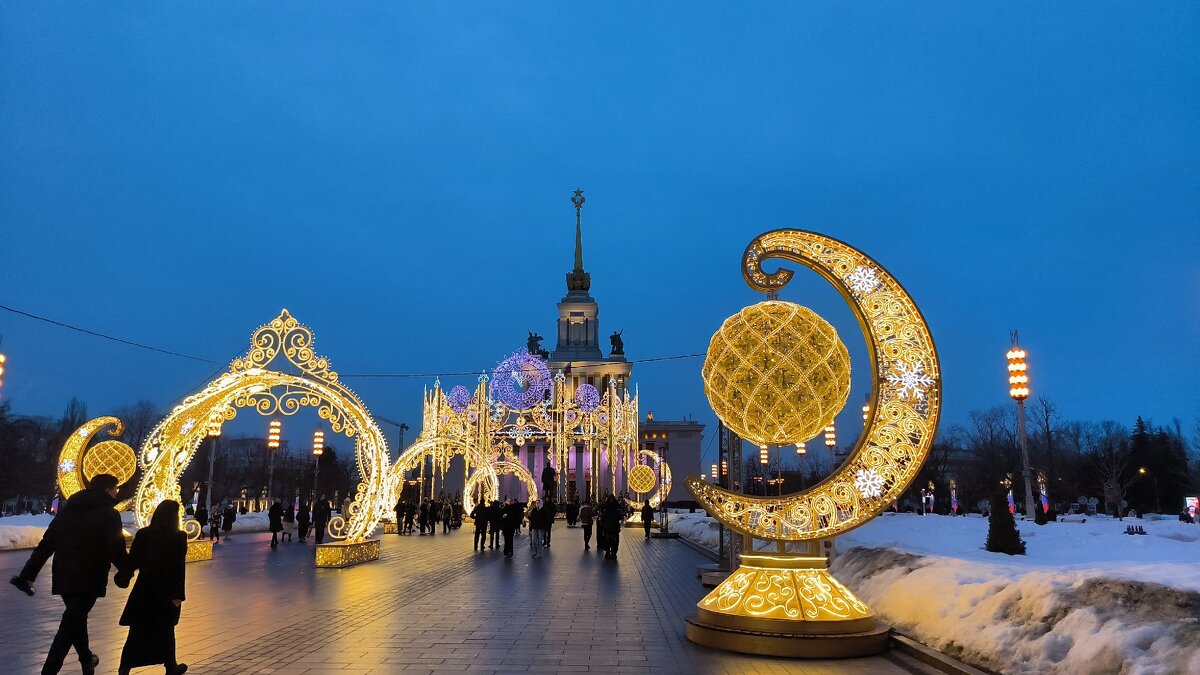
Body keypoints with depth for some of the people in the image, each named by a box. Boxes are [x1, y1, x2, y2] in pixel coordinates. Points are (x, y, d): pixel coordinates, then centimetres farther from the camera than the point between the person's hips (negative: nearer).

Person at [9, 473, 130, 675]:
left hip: (63, 577, 7)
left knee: (76, 617, 22)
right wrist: (129, 569, 2)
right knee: (72, 623, -1)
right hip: (89, 580, -7)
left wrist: (27, 575, 12)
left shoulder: (67, 509, 10)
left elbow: (45, 545, 9)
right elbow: (117, 551, -15)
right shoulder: (108, 514, -10)